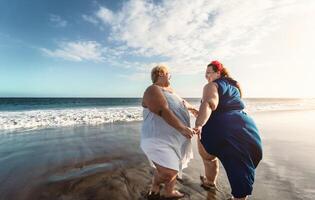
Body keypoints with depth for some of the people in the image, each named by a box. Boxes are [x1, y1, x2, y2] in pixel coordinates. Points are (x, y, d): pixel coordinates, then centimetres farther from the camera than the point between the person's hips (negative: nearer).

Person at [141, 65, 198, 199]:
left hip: (173, 138, 10)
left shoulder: (169, 90, 15)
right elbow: (163, 112, -26)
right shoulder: (153, 90, -14)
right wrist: (181, 128, -30)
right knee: (168, 173, -16)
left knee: (174, 169, 19)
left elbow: (181, 101, 33)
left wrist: (191, 108, 47)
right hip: (160, 139, -9)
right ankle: (154, 189, 17)